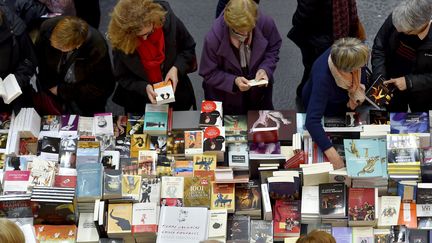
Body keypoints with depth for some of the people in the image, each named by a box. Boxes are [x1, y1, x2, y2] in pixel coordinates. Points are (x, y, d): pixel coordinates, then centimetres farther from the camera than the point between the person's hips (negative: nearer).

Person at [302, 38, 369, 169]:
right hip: (325, 107, -5)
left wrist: (357, 94, -22)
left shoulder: (353, 54, -34)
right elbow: (312, 121, -54)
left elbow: (361, 76, -7)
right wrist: (331, 153, -60)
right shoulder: (323, 77, -49)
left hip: (345, 97, 5)